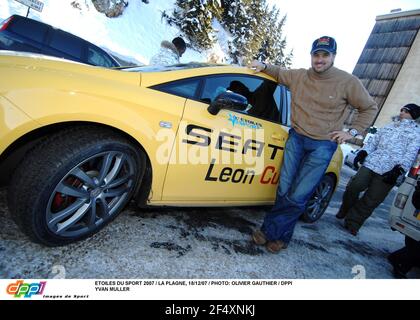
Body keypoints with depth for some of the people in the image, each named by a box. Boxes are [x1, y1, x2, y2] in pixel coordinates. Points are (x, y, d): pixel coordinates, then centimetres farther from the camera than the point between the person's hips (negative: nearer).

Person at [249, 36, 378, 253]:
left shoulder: (348, 82, -2)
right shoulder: (298, 76, 6)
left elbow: (370, 108, 10)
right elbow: (279, 73, 26)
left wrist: (352, 132, 1)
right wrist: (263, 66, 9)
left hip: (323, 146, -2)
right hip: (296, 138, 3)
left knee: (298, 197, -8)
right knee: (284, 190, 0)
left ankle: (270, 231, 10)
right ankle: (281, 236, 18)